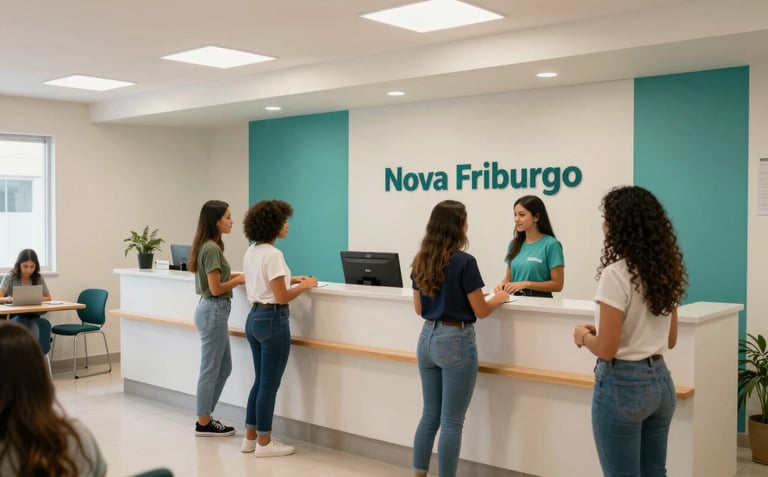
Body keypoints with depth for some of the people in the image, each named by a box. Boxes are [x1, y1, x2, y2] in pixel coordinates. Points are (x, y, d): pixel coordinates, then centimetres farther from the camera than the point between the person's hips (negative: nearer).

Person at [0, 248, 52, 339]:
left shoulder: (38, 278, 5)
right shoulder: (10, 277, -3)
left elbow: (48, 298, 11)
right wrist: (8, 299, -35)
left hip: (33, 316, 1)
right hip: (16, 316, -1)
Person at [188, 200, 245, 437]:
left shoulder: (209, 246, 12)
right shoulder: (212, 248, -18)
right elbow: (216, 288, -19)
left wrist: (236, 275, 6)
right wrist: (239, 280, -6)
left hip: (213, 310, 10)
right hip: (213, 311, -10)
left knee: (224, 368, 17)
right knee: (211, 370, 1)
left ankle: (205, 417, 25)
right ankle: (203, 423, 13)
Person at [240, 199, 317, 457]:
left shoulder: (251, 252, 10)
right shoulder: (273, 254, -19)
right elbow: (282, 297, -20)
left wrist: (290, 279, 18)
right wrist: (304, 286, -5)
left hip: (254, 318, 10)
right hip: (272, 320, -10)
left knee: (260, 381, 18)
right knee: (270, 384, 1)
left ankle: (250, 437, 26)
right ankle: (264, 443, 11)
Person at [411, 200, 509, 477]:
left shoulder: (420, 261, 5)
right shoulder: (464, 262, -15)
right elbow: (481, 311, -10)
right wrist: (499, 298, 9)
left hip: (427, 339, 7)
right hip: (456, 341, -7)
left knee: (430, 416, 17)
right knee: (451, 422, 3)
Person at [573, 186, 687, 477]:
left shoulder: (616, 274, -19)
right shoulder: (666, 271, 5)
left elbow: (606, 350, -20)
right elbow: (669, 340, 13)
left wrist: (584, 336, 1)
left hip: (622, 385, -8)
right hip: (660, 380, 8)